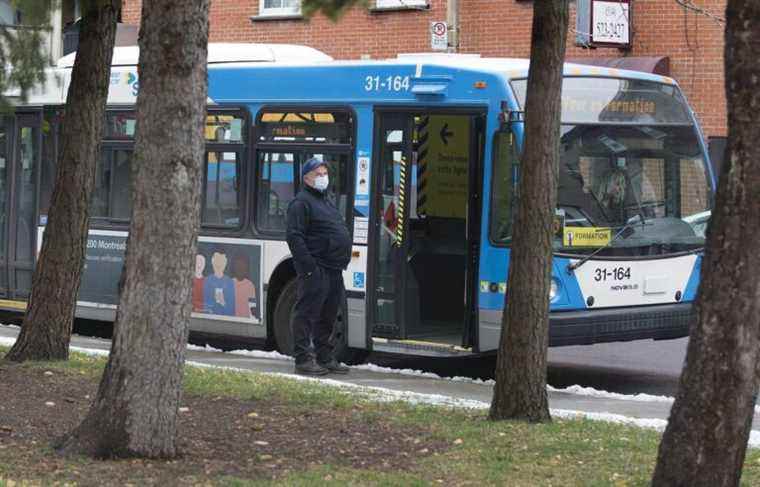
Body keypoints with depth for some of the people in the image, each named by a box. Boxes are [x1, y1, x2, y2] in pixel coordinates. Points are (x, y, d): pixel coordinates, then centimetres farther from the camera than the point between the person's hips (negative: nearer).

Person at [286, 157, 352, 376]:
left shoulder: (326, 200, 21)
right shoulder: (301, 202, -9)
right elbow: (294, 237, -16)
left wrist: (342, 261, 17)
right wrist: (309, 266, -20)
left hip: (334, 270, 9)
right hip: (316, 270, -9)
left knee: (327, 316, 14)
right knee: (307, 314, -5)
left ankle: (325, 357, 22)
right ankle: (303, 360, -3)